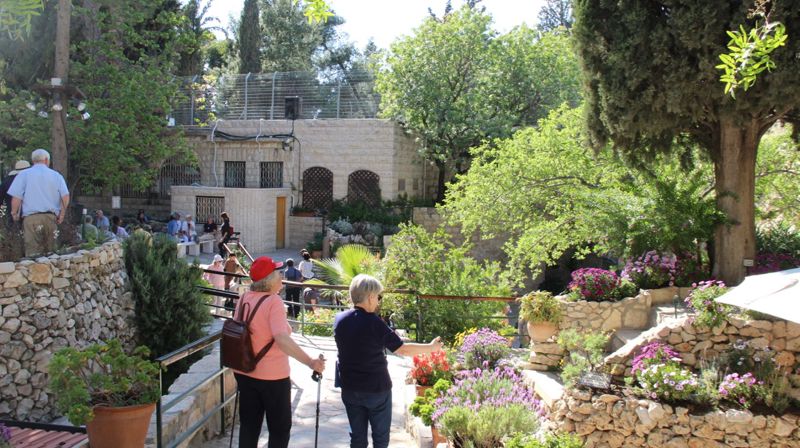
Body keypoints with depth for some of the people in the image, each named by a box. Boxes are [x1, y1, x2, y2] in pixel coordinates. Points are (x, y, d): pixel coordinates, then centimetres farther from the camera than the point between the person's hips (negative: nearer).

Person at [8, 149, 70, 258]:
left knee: (33, 253, -6)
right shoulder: (56, 175, 10)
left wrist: (14, 213, 12)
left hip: (31, 218, -2)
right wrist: (61, 214, 11)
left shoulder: (24, 174, 4)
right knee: (49, 252, 9)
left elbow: (16, 197, -3)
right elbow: (65, 197, 2)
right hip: (51, 218, 2)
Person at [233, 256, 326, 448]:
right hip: (272, 376, -6)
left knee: (249, 426, 17)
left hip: (244, 372, 6)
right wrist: (310, 361, -34)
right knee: (280, 429, 11)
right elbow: (281, 339, -33)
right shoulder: (274, 301, -21)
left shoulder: (244, 298, 0)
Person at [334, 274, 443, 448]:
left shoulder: (339, 319, -3)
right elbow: (402, 349, -16)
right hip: (376, 389, -5)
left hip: (350, 388, 5)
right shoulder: (373, 322, -19)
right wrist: (431, 347, -4)